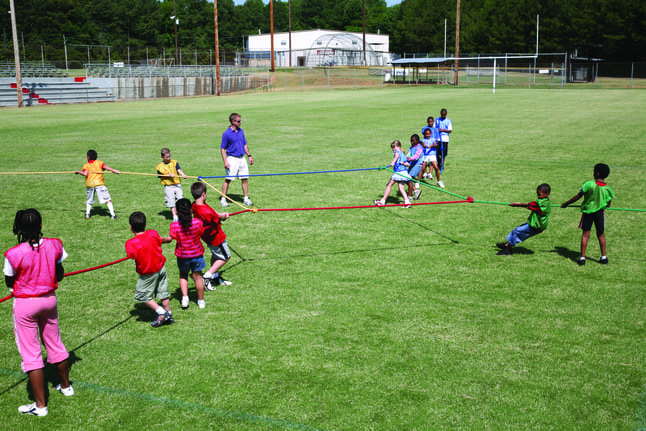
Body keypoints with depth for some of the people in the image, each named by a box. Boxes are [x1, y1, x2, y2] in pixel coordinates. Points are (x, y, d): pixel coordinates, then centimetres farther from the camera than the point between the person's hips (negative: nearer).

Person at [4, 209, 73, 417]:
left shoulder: (14, 254, -20)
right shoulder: (54, 245, -10)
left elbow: (10, 283, -6)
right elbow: (59, 275, 1)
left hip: (25, 305, -4)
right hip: (49, 299, 4)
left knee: (30, 354, 6)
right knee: (55, 343, 23)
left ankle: (40, 405, 12)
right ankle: (65, 386, 43)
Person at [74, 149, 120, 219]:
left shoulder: (85, 165, 13)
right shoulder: (99, 163, 14)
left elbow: (85, 174, -4)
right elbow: (105, 167, -4)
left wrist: (78, 172, 12)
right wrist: (114, 170, -11)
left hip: (89, 184, 2)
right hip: (99, 183, -2)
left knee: (89, 201, 21)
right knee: (108, 199, -2)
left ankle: (87, 214, 10)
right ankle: (112, 215, -10)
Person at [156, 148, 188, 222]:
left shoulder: (174, 162, 7)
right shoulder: (160, 166, 1)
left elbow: (179, 170, -6)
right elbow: (161, 176, -1)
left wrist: (183, 174, -26)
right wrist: (169, 175, -17)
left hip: (177, 185, 2)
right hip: (168, 186, -2)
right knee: (171, 202, -4)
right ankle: (175, 217, 0)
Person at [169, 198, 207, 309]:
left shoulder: (174, 225, -21)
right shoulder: (197, 222, -17)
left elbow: (172, 238, -23)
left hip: (182, 255, 0)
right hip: (197, 254, 0)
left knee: (183, 275, 23)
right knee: (197, 277, 13)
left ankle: (184, 297, 9)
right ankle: (201, 300, 25)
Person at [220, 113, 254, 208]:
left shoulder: (241, 131, 10)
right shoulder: (226, 134, -9)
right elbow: (222, 149, -8)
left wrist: (249, 155, 14)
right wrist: (225, 162, -15)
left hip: (242, 158, 6)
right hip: (232, 158, -6)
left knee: (245, 179, 6)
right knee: (228, 179, -5)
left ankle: (246, 199, 15)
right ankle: (223, 199, 2)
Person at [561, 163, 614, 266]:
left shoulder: (589, 184, -18)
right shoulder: (608, 188, -8)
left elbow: (578, 196, -11)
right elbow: (608, 204, 2)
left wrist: (566, 204, 0)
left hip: (588, 211, -2)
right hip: (600, 212, 2)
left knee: (585, 234, 3)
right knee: (601, 234, 14)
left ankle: (582, 258, 4)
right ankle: (604, 257, 20)